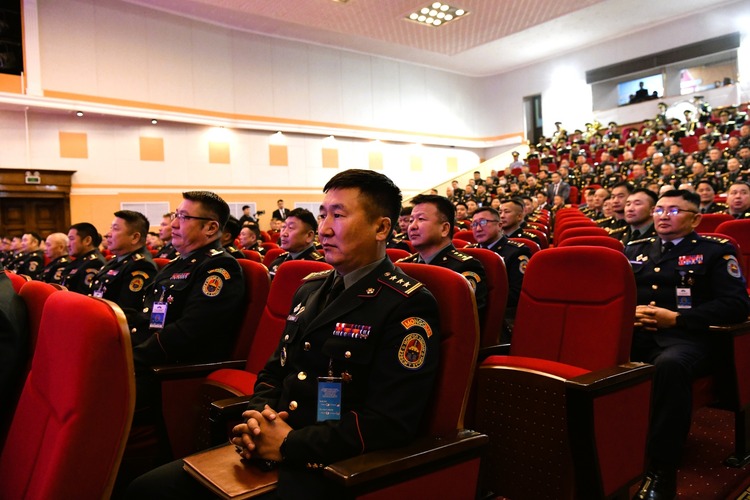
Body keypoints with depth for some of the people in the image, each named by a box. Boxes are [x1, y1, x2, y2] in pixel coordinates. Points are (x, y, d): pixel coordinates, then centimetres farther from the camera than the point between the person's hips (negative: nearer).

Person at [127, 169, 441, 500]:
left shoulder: (408, 307, -13)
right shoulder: (310, 290, 13)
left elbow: (390, 424, -19)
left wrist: (289, 444, -16)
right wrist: (259, 416, -2)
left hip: (327, 466, -7)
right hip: (266, 448, 7)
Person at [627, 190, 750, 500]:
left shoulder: (715, 251, 10)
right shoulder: (634, 249, 23)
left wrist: (676, 318, -10)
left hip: (682, 336, -3)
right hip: (631, 331, 4)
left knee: (671, 366, -40)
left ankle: (661, 471, -28)